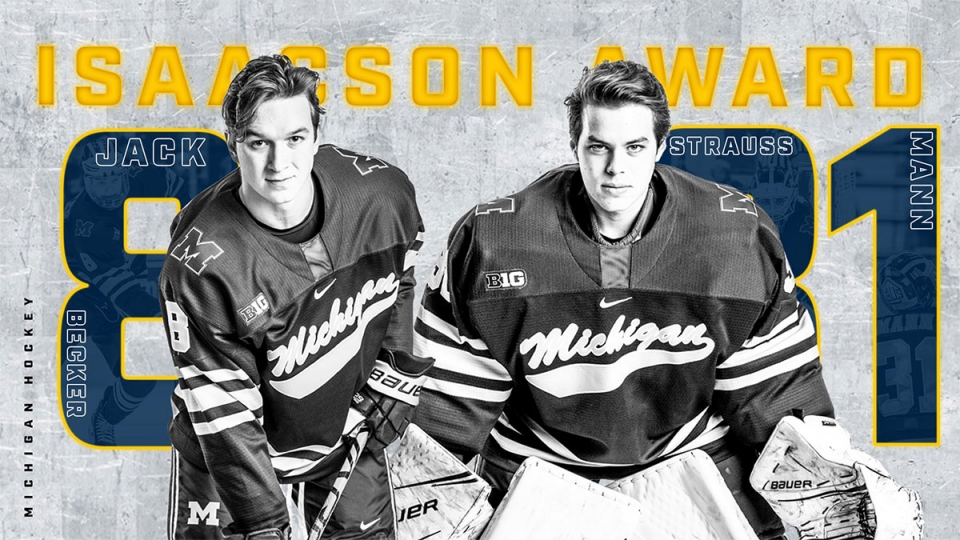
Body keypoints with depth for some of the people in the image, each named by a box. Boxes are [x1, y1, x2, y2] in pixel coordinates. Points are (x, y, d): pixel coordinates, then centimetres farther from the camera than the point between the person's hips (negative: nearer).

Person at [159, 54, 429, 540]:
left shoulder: (382, 191, -18)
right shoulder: (201, 264, -29)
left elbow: (406, 277, 6)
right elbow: (224, 412, -24)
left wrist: (395, 372, 1)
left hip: (349, 443, 3)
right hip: (227, 457, -3)